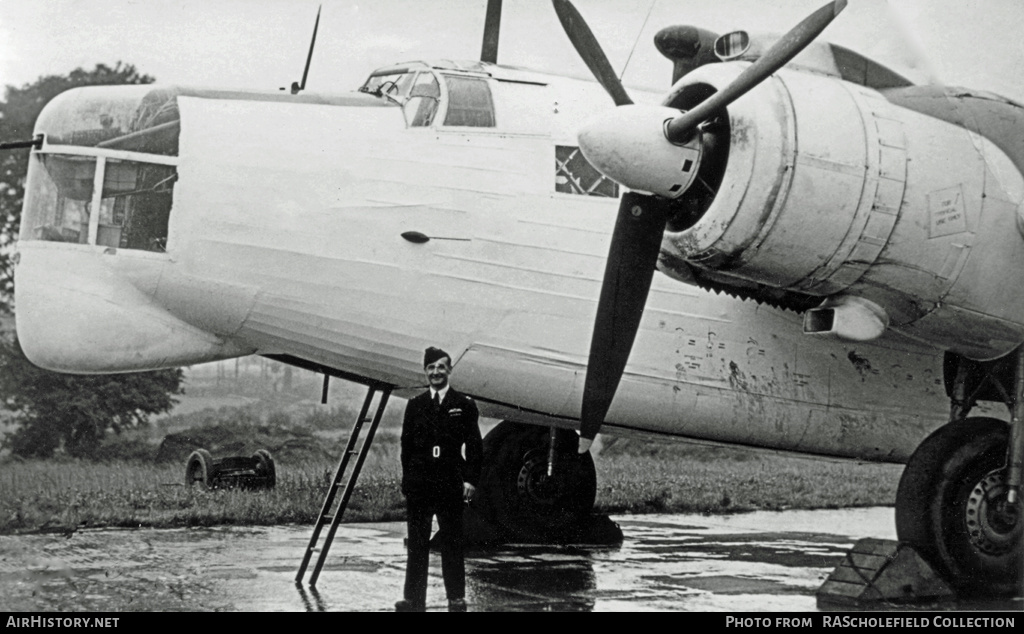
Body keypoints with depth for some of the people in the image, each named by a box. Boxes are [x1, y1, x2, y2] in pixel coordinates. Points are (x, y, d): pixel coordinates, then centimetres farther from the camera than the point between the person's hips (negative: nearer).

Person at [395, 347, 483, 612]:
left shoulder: (464, 405, 4)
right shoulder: (415, 405, 10)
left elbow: (474, 446, 2)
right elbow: (406, 445, 10)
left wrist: (470, 480, -5)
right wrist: (408, 479, 3)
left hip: (451, 484, -2)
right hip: (419, 485, 2)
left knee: (452, 543, 3)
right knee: (417, 543, 4)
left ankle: (456, 598, 9)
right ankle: (414, 598, 7)